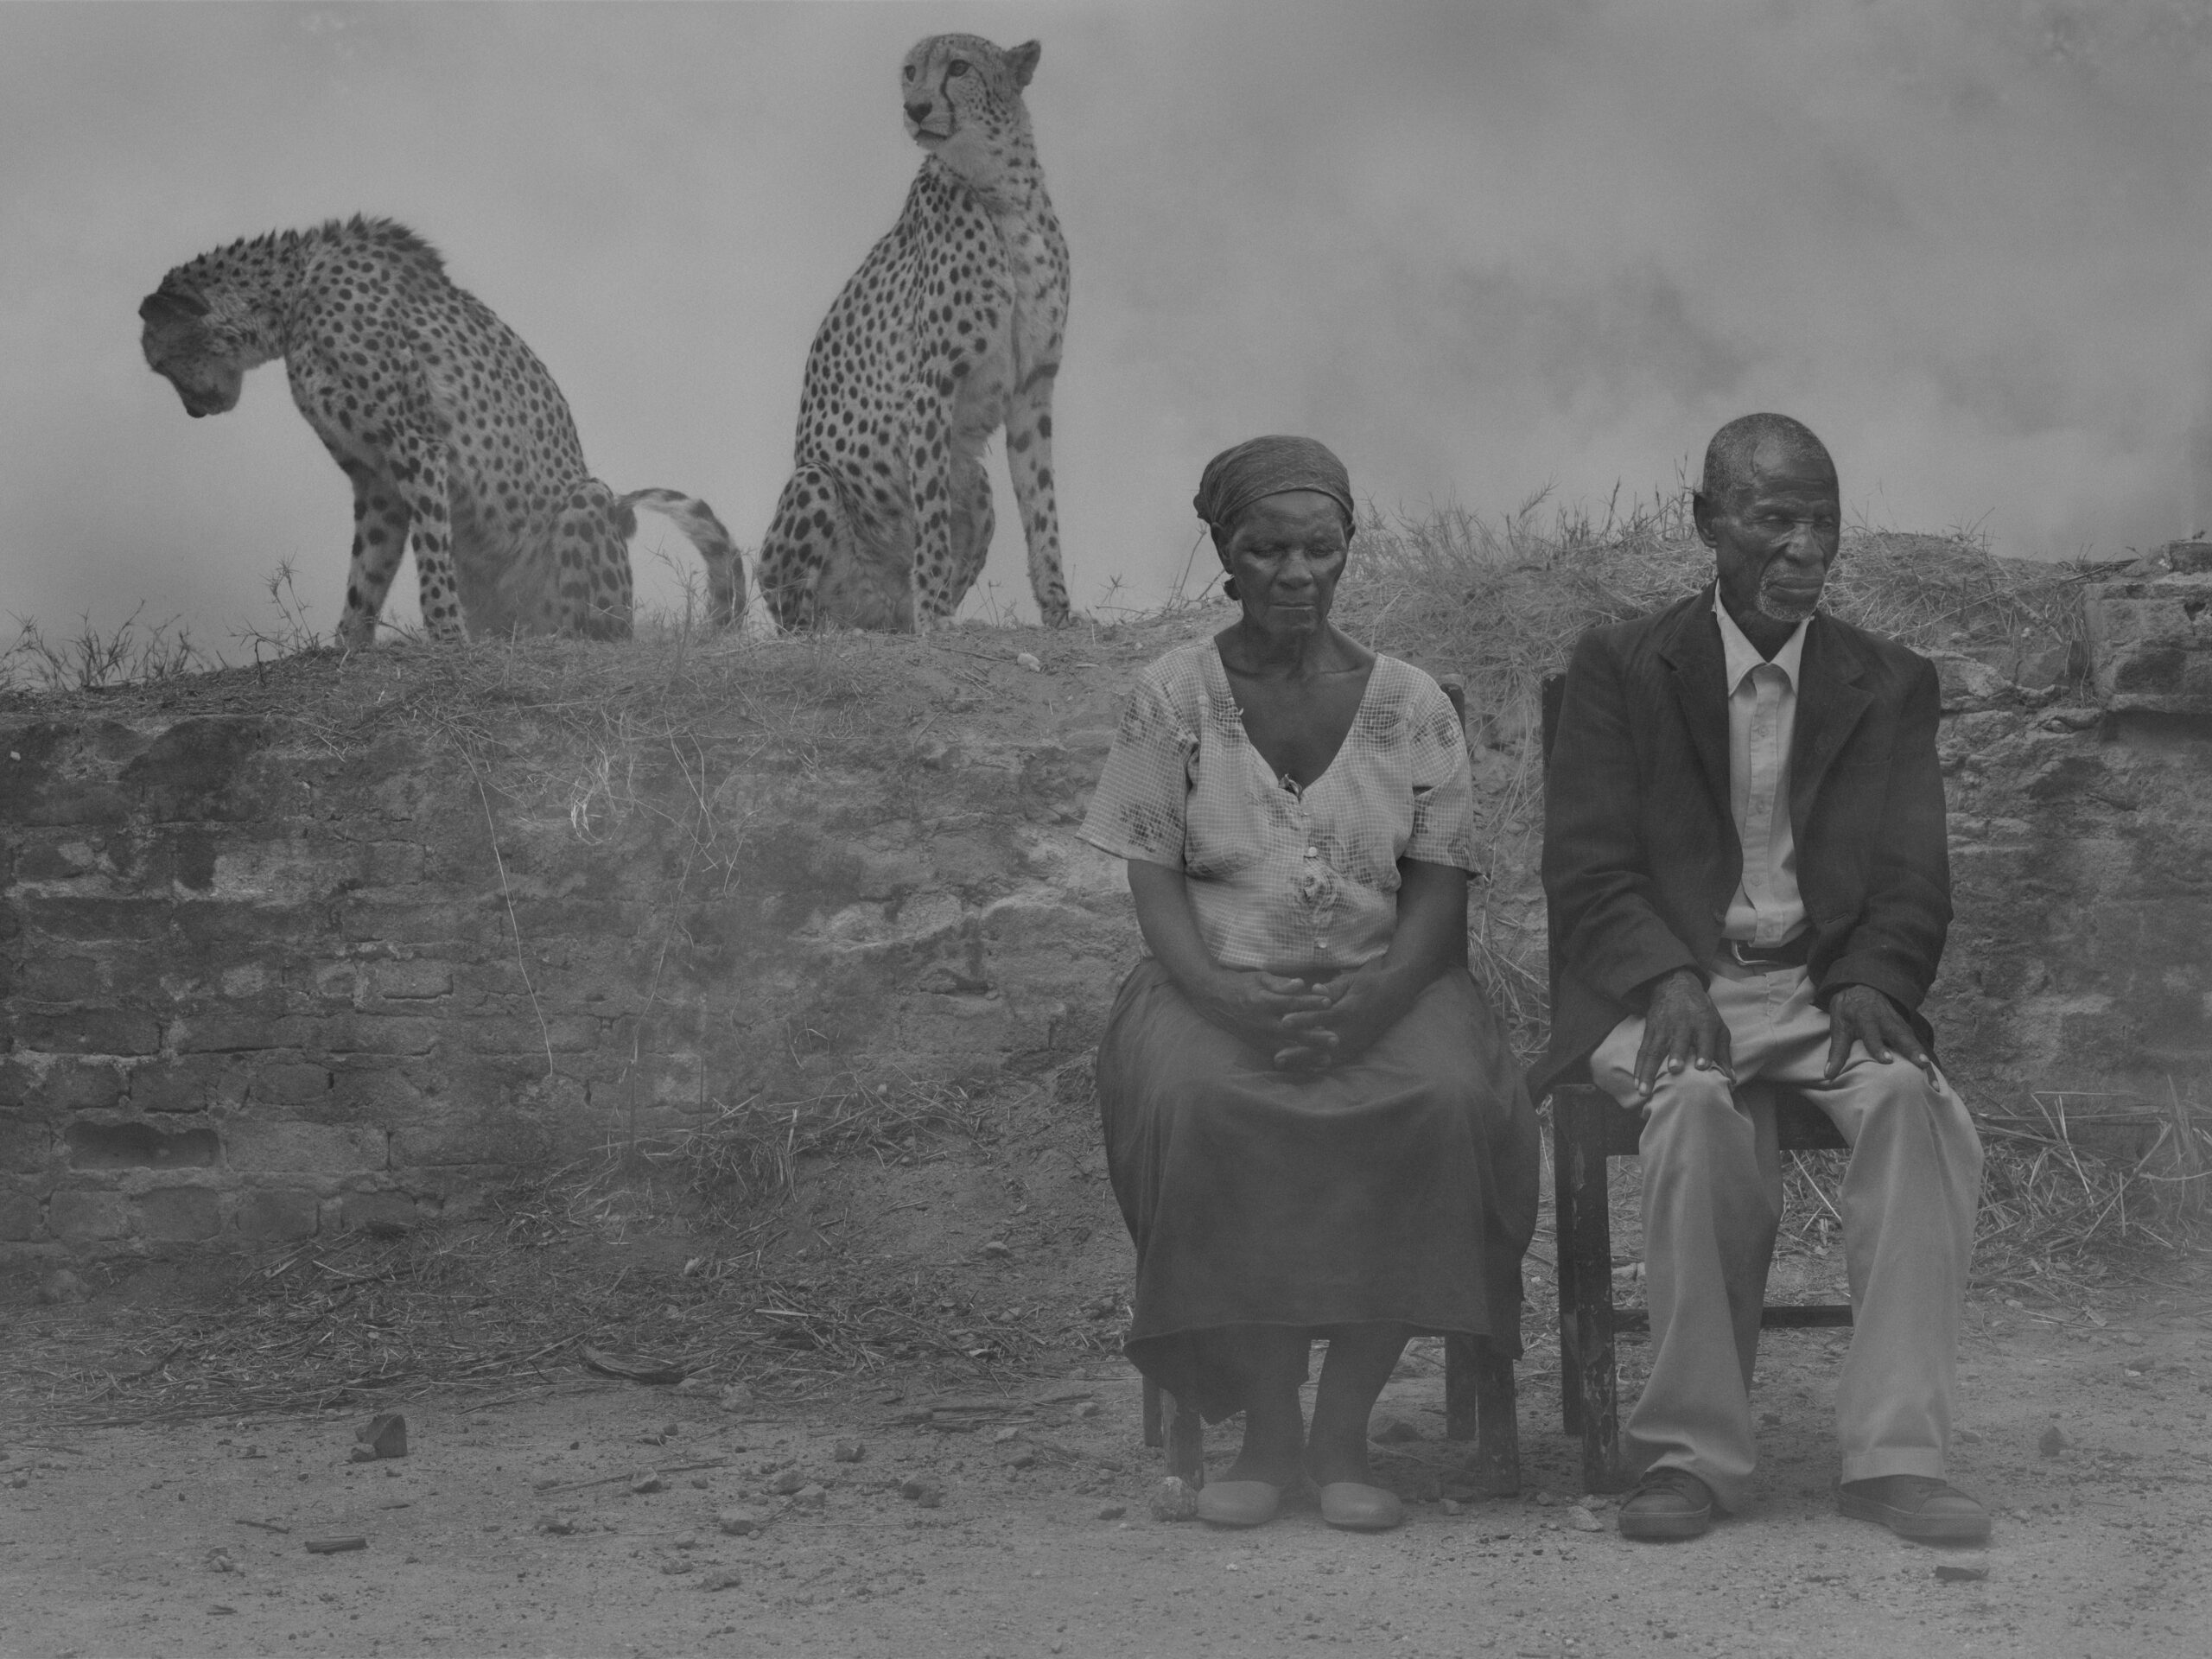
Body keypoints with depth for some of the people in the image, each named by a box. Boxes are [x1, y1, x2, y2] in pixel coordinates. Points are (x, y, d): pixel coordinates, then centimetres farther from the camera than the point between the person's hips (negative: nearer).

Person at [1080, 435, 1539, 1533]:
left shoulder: (1409, 705, 7)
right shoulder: (1172, 698, 5)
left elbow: (1439, 891, 2)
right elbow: (1153, 879, 0)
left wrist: (1374, 999, -18)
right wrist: (1225, 998, -19)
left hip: (1383, 983, 1)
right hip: (1217, 983, -1)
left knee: (1446, 1098, -33)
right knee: (1190, 1099, -35)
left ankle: (1344, 1431, -21)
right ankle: (1266, 1430, -21)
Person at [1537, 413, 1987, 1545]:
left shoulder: (1891, 687, 12)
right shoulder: (1622, 668, 6)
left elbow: (1913, 884, 7)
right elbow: (1586, 870, -2)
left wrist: (1873, 985, -15)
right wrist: (1670, 982, -20)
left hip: (1827, 990, 2)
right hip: (1664, 987, -2)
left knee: (1912, 1099, -30)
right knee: (1701, 1102, -35)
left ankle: (1894, 1453, -31)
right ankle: (1692, 1451, -27)